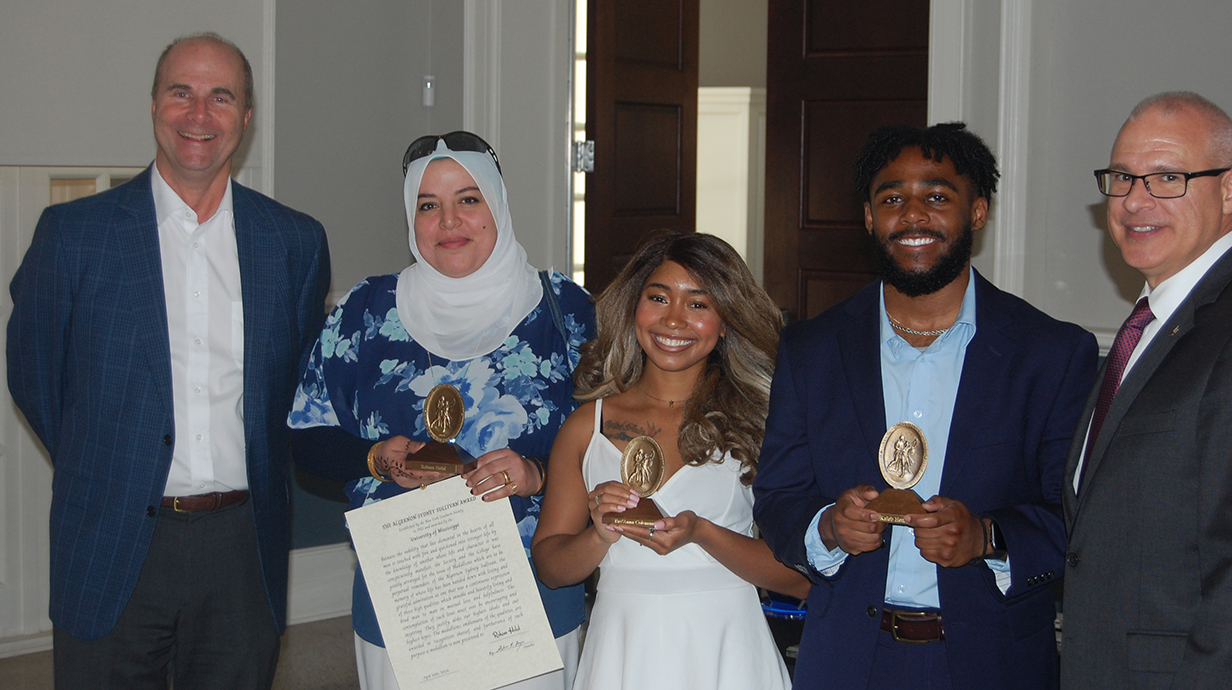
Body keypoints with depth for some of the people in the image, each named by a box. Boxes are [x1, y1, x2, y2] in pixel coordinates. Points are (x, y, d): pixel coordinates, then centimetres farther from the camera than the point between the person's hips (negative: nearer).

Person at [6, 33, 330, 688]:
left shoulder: (296, 242, 5)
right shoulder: (73, 233, -1)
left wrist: (249, 478, 11)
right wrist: (100, 473, 9)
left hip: (243, 551, 2)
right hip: (111, 553, -1)